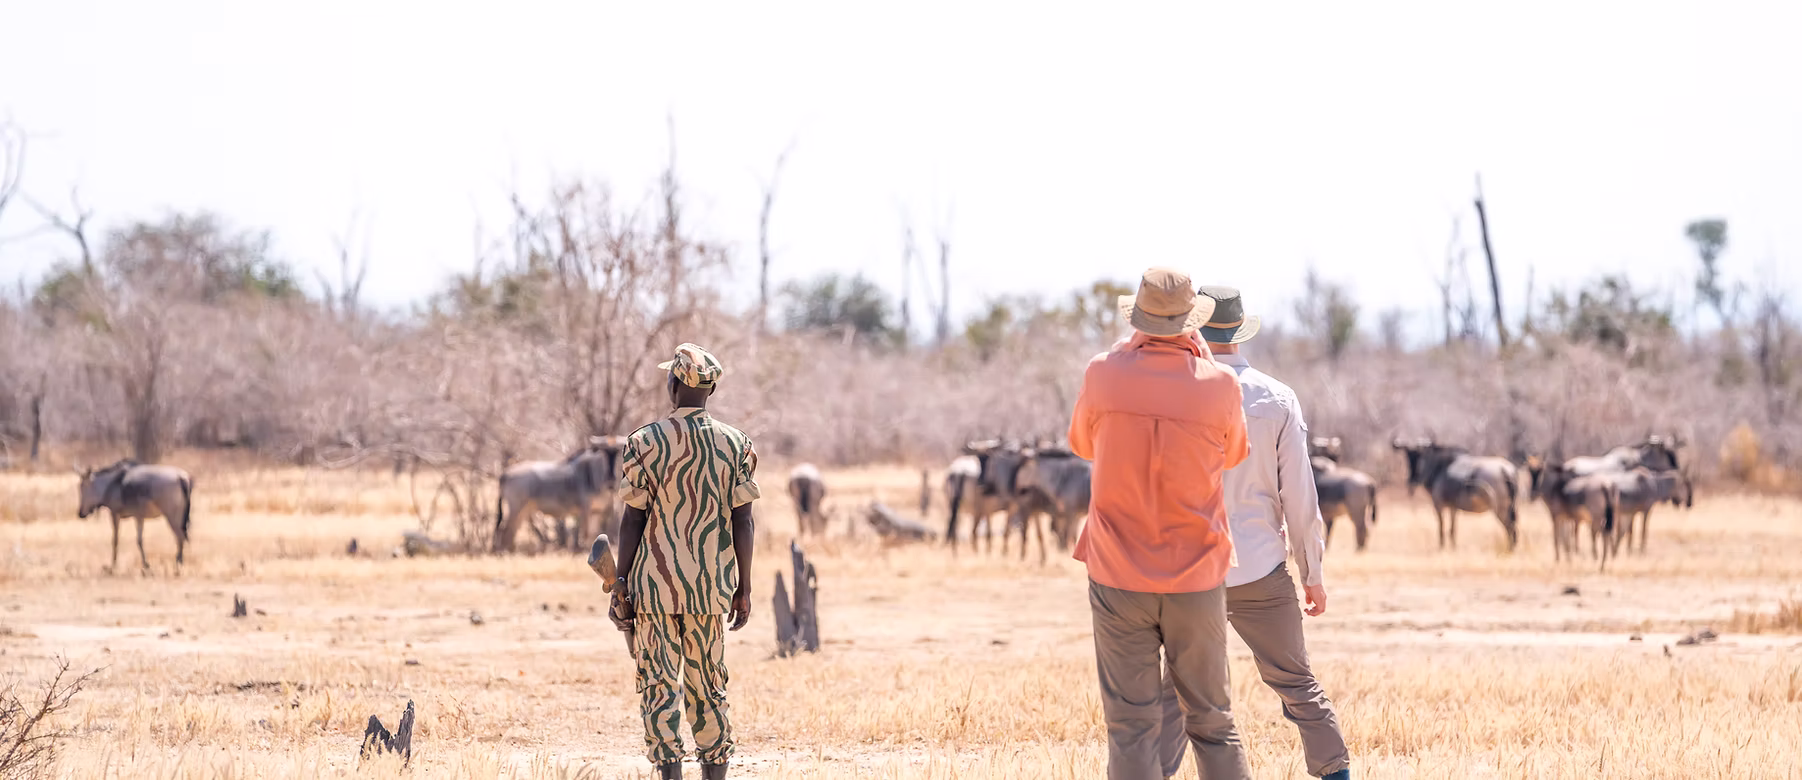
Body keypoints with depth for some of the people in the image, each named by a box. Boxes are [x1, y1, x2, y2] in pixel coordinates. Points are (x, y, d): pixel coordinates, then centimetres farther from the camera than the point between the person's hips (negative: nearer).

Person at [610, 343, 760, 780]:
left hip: (655, 583, -3)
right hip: (711, 586, 3)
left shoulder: (646, 442, -6)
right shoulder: (735, 444, 2)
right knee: (709, 687, 13)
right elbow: (743, 522, 1)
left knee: (660, 686, -1)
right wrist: (743, 588, 8)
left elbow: (633, 518, -6)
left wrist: (621, 584, -1)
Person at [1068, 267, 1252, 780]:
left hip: (1119, 578, -1)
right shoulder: (1218, 384, -8)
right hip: (1196, 579, 1)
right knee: (1212, 722, 12)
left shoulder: (1105, 374, -8)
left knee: (1130, 728, 0)